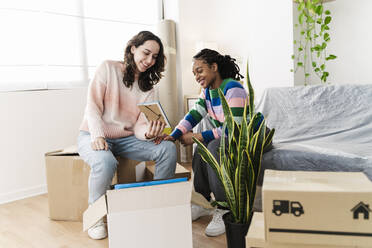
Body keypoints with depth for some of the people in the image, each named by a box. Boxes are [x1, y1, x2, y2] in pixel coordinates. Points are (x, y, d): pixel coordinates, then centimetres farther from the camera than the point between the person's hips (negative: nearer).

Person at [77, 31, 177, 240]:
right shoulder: (109, 69, -2)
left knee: (168, 149, -19)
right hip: (93, 136, -3)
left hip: (126, 139, 4)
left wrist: (148, 133, -27)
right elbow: (93, 106, -9)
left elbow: (140, 126, -3)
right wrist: (98, 136, -26)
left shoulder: (148, 88, 8)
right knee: (106, 162, -38)